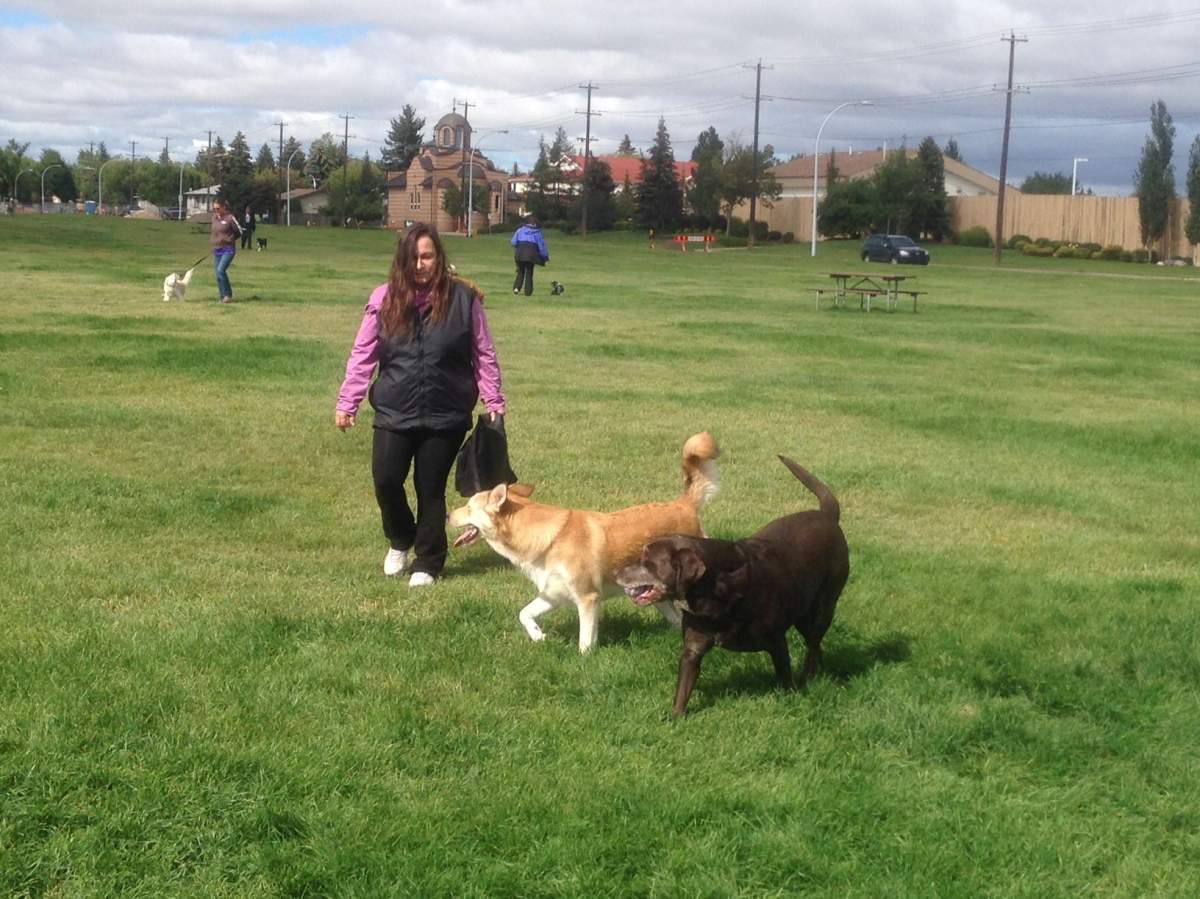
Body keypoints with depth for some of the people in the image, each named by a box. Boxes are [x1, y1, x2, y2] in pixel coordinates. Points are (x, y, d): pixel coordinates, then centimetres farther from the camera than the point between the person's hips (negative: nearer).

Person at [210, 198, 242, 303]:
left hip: (228, 250, -7)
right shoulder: (214, 218, 9)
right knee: (218, 274, 6)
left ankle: (228, 295, -12)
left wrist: (229, 239, -4)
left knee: (221, 270, -22)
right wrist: (212, 241, 12)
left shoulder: (230, 218, -9)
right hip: (216, 250, 7)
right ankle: (223, 297, 15)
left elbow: (239, 231, -4)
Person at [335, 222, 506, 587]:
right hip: (394, 414, 1)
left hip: (447, 416, -1)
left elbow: (484, 355, 1)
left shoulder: (463, 297, -4)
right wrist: (347, 402, -1)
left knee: (431, 489, 6)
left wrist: (494, 403, 0)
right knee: (386, 481, -2)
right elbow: (363, 354, 2)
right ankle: (400, 541, 28)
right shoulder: (385, 298, -1)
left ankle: (427, 563, 24)